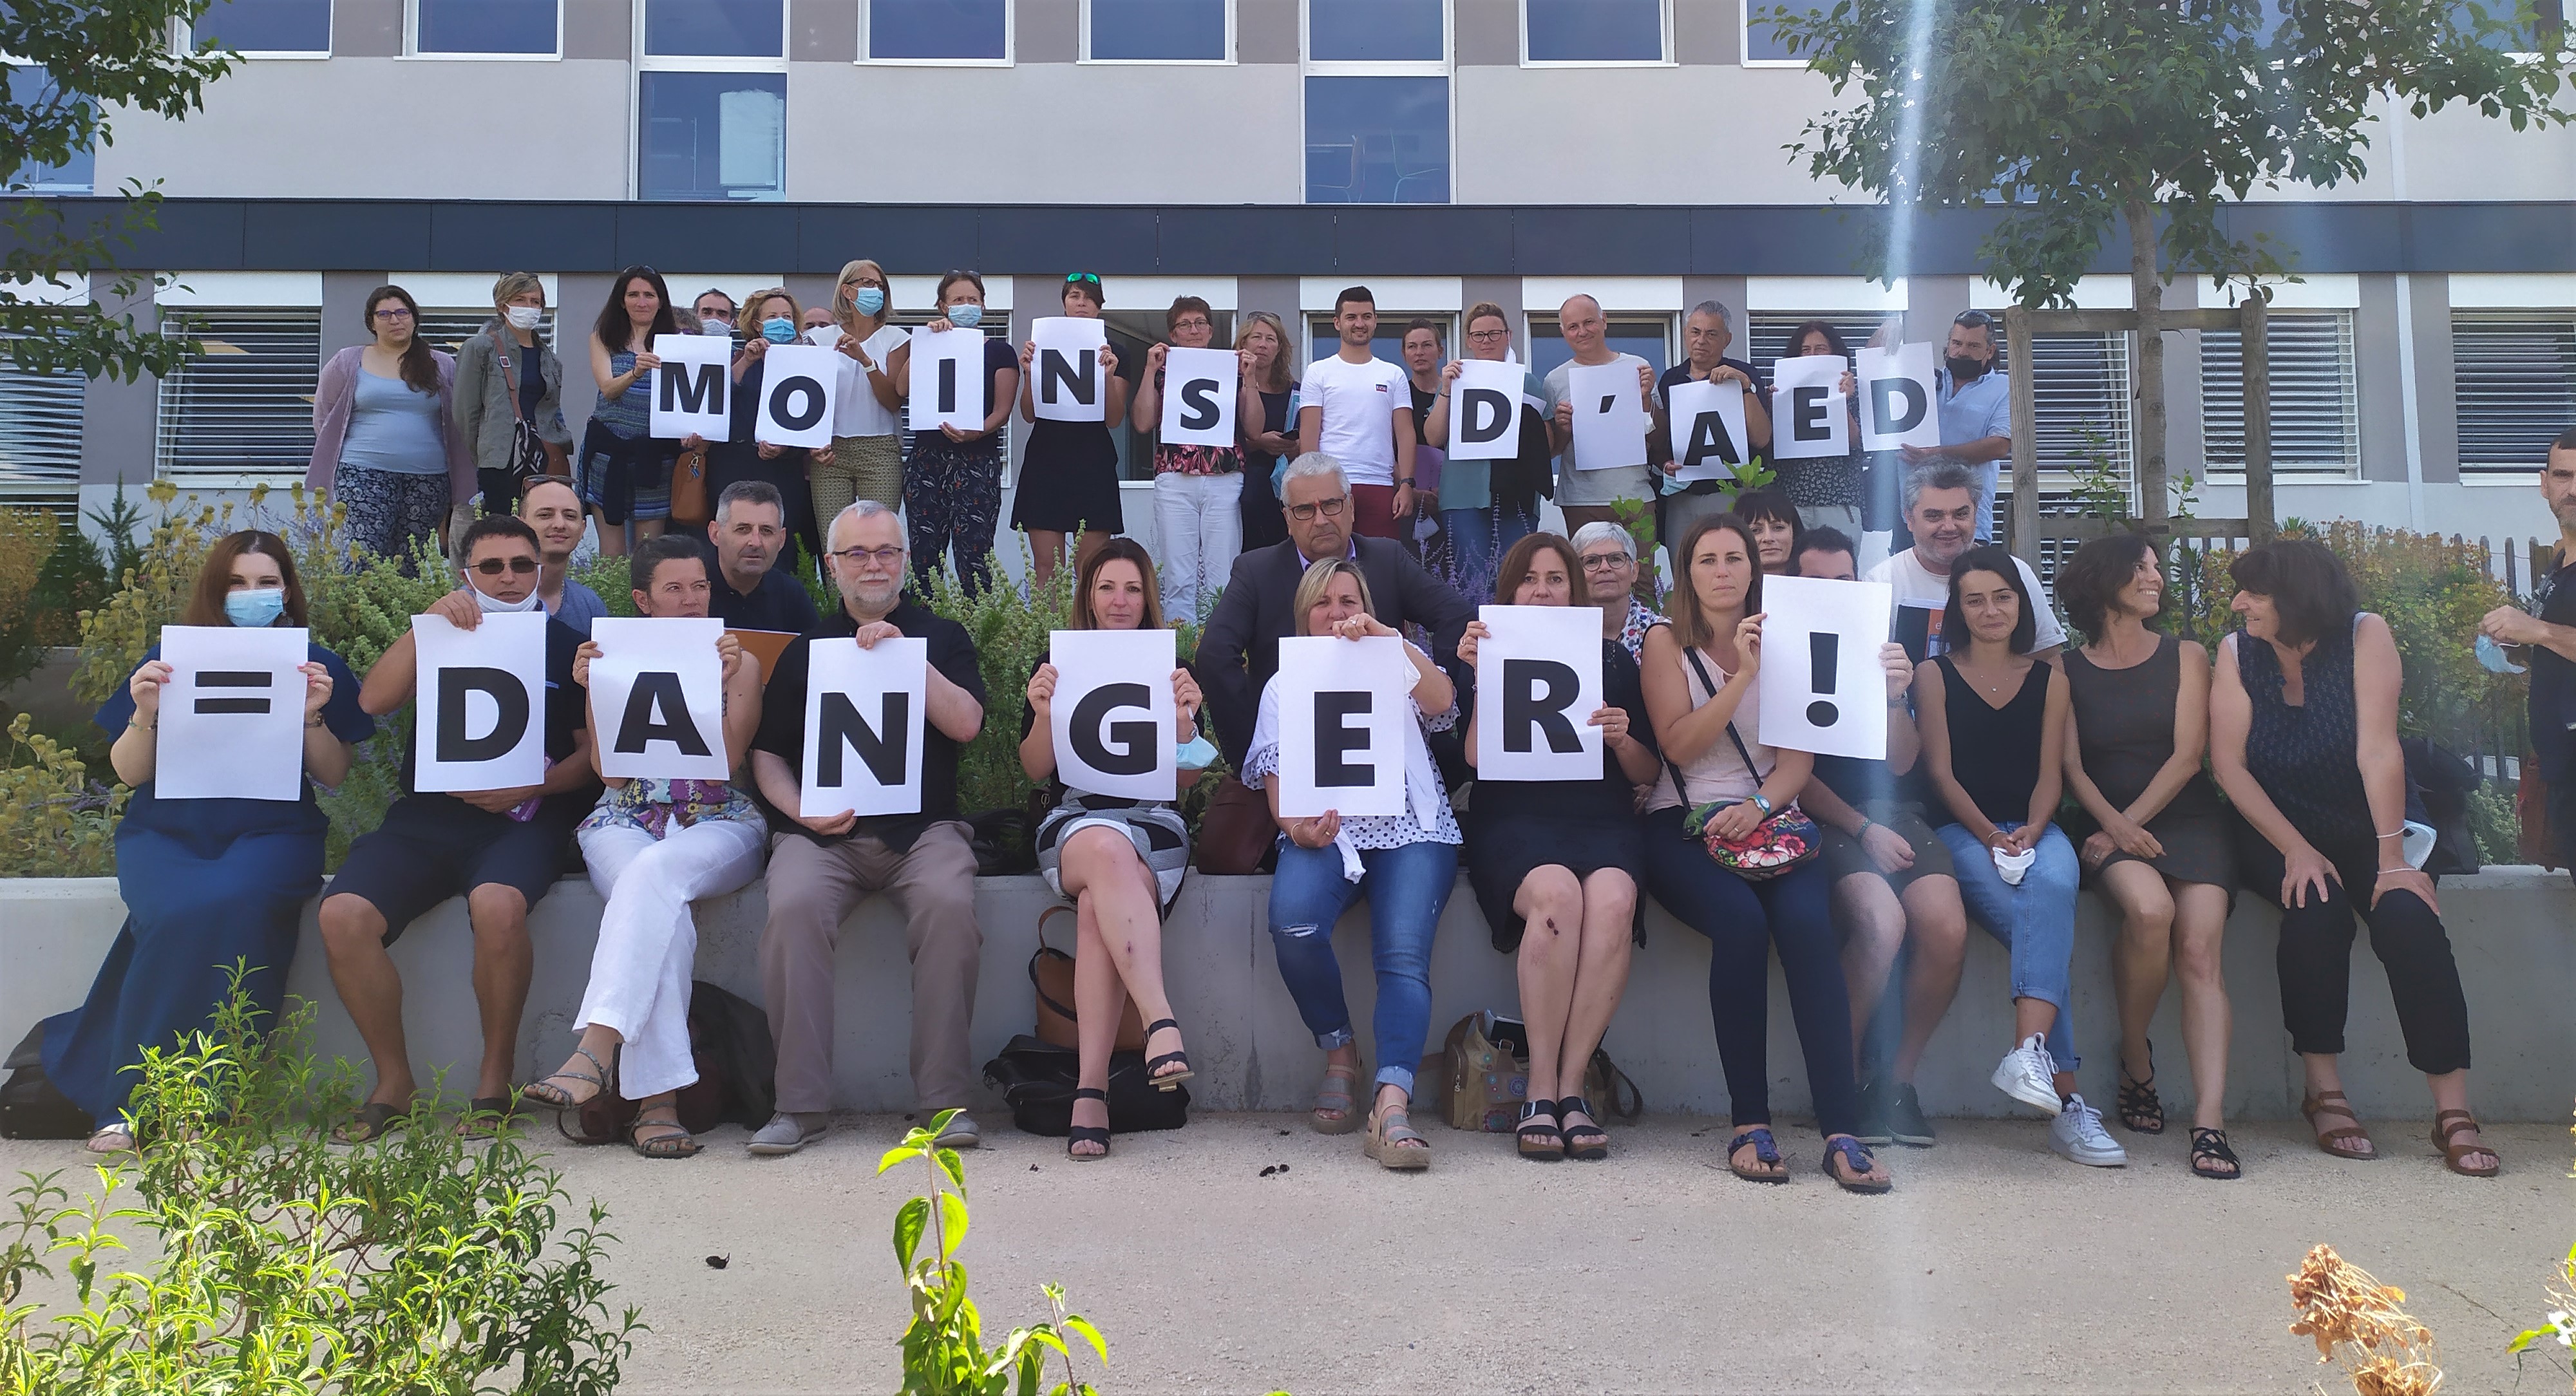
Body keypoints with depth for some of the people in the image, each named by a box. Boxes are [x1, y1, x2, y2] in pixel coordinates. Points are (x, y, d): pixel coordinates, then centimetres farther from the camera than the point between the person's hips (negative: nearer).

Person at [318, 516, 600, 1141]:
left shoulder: (567, 646, 13)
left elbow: (592, 754, 8)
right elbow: (374, 700, 2)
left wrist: (531, 786, -9)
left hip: (523, 820, -3)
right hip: (427, 814, 3)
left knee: (497, 905, -36)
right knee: (342, 913, -24)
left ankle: (495, 1078, -16)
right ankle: (393, 1081, -7)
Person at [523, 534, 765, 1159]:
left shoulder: (738, 661, 12)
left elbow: (727, 758, -2)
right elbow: (609, 769, 5)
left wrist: (733, 682, -12)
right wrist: (593, 692, -6)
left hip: (716, 824, -1)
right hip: (625, 822, 1)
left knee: (655, 869, -37)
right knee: (664, 914, -33)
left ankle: (597, 1047, -47)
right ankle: (658, 1097, -40)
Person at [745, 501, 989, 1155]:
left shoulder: (941, 637, 17)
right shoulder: (805, 649, 20)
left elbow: (966, 723, -1)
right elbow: (767, 754, 16)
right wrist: (802, 811, -2)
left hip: (924, 826, -1)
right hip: (823, 830, 1)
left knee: (949, 904, -33)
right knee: (794, 907, -31)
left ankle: (946, 1098, -23)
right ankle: (802, 1103, -21)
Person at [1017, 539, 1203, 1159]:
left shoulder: (1170, 669, 18)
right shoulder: (1058, 665, 18)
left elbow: (1187, 777, 11)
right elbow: (1037, 769, 12)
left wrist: (1183, 719, -8)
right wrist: (1043, 713, -7)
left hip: (1155, 822, 0)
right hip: (1074, 822, 0)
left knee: (1097, 906, -36)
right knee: (1108, 851, -40)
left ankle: (1090, 1089, -40)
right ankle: (1161, 1022, -52)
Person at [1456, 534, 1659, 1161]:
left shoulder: (1613, 659, 18)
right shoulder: (1491, 651, 13)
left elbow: (1648, 774, 15)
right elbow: (1475, 755, -2)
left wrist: (1622, 738, -5)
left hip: (1603, 820, 2)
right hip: (1514, 819, -2)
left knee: (1612, 900, -33)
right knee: (1557, 893, -35)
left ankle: (1570, 1087, -25)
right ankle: (1542, 1091, -26)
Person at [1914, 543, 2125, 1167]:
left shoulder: (2049, 680, 17)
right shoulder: (1935, 674, 10)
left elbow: (2050, 773, 8)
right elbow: (1940, 771, 2)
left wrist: (2031, 831, -12)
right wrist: (1992, 836, -12)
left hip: (2035, 830, 2)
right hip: (1962, 831, -2)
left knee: (2055, 883, -36)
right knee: (2051, 928, -29)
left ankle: (2030, 1051, -47)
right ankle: (2066, 1099, -32)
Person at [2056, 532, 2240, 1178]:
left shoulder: (2186, 657, 13)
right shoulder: (2066, 670, 11)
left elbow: (2187, 755, 2)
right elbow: (2072, 766, 1)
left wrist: (2130, 823, -11)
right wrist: (2112, 825, -17)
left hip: (2187, 817, 1)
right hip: (2108, 822, -1)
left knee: (2199, 945, -22)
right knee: (2150, 908, -32)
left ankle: (2210, 1121, -31)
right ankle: (2135, 1060, -8)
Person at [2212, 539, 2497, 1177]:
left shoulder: (2364, 635, -11)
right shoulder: (2236, 653, -6)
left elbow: (2378, 750, -20)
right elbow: (2229, 764, -11)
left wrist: (2392, 859, -26)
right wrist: (2296, 850, -20)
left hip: (2363, 830, 0)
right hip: (2276, 833, 0)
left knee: (2407, 913, -27)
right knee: (2315, 908, -30)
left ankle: (2454, 1111, -24)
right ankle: (2324, 1093, -18)